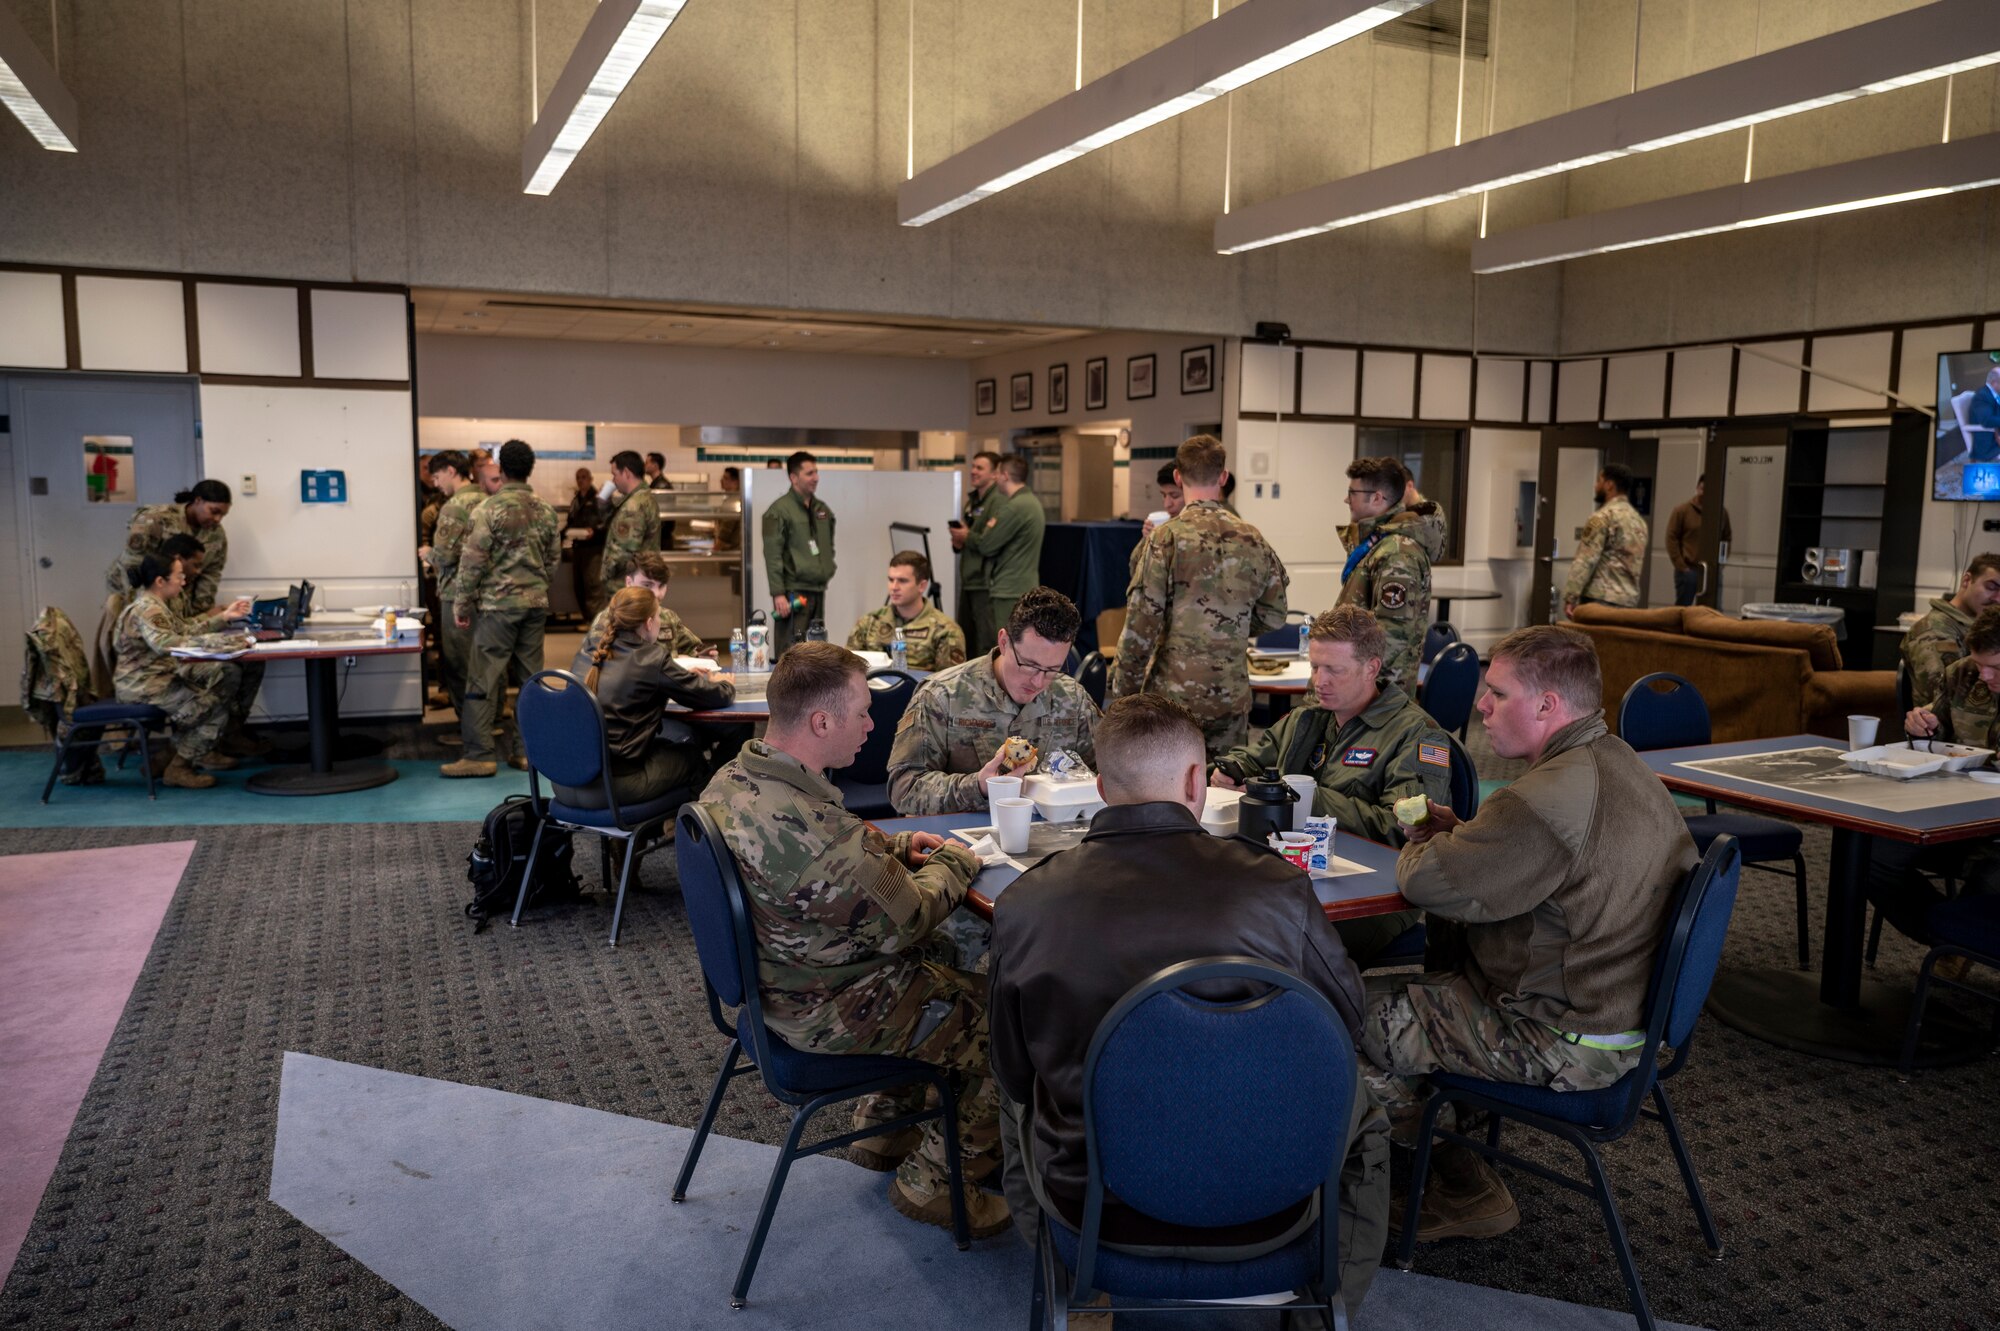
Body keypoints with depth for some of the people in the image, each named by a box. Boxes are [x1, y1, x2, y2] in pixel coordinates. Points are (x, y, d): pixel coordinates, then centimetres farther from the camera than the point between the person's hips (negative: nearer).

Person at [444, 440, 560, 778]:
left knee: (482, 679, 0)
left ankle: (478, 755, -1)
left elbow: (473, 561, -11)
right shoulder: (545, 511, 6)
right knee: (530, 677, 9)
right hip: (536, 604, 5)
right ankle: (525, 749, 13)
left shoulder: (488, 510, -10)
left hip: (498, 604, -5)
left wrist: (461, 603, -2)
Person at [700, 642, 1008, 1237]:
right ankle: (932, 1183, 20)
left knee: (943, 956, 26)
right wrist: (953, 864, -5)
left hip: (770, 982, 10)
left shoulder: (732, 780, -5)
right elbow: (906, 921, -22)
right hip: (829, 1015, -9)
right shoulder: (807, 824, -36)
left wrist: (897, 846, 3)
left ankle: (883, 1136, 37)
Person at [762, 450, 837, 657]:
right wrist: (778, 593, -17)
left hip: (818, 591, 7)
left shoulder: (822, 509, 14)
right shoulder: (780, 510, -8)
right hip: (793, 592, -7)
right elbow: (772, 555, -13)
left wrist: (827, 571, 14)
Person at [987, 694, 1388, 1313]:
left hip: (1090, 1208, 1)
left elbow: (1013, 1072, -1)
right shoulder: (1276, 887, -18)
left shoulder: (1022, 903, -14)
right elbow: (1346, 1021, 0)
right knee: (1363, 1120, 31)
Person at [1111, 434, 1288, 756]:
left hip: (1173, 693, -3)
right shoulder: (1252, 540, 2)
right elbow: (1274, 615, 10)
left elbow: (1141, 625, -12)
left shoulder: (1166, 539, -10)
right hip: (1231, 695, 4)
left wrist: (1123, 691, -4)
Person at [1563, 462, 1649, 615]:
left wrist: (1570, 597, -15)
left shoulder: (1603, 517, -9)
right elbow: (1638, 563, 19)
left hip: (1601, 599, -8)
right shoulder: (1638, 520, 17)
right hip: (1629, 599, 8)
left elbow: (1585, 561, -15)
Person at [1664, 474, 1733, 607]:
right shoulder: (1682, 510, -1)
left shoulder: (1722, 512, 10)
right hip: (1688, 571, -3)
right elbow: (1671, 538, -3)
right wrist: (1681, 566, -9)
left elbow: (1727, 540, 17)